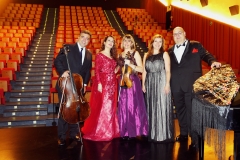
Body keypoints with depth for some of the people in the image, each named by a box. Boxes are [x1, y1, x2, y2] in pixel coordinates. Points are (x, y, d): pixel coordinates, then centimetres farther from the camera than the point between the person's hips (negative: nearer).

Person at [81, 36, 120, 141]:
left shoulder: (113, 56, 16)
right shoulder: (100, 55, -4)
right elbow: (97, 71, -11)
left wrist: (116, 70, 5)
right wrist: (99, 83, -19)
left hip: (112, 84, 7)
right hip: (103, 83, -7)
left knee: (111, 107, 10)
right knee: (102, 107, -4)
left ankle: (109, 130, 20)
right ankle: (99, 132, 8)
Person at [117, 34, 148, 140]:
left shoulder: (135, 53, -1)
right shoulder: (120, 55, 13)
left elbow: (141, 69, -8)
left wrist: (130, 64, -17)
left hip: (133, 82, -5)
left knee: (133, 105, -6)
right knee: (123, 106, 5)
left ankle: (134, 131, 4)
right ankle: (125, 131, 14)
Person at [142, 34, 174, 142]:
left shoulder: (164, 54, 2)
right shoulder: (146, 55, 12)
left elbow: (168, 71, -4)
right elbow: (144, 71, 12)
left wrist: (167, 84, -13)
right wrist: (143, 84, 5)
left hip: (161, 83, -4)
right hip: (150, 83, 4)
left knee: (162, 107, -3)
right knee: (151, 108, 7)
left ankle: (163, 134, 6)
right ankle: (152, 133, 18)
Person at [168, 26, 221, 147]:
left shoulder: (196, 46, 6)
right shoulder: (170, 51, 15)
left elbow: (206, 55, -3)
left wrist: (213, 61, -25)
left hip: (191, 85, -4)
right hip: (176, 86, 5)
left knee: (192, 110, -1)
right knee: (180, 110, 14)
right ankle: (183, 134, 29)